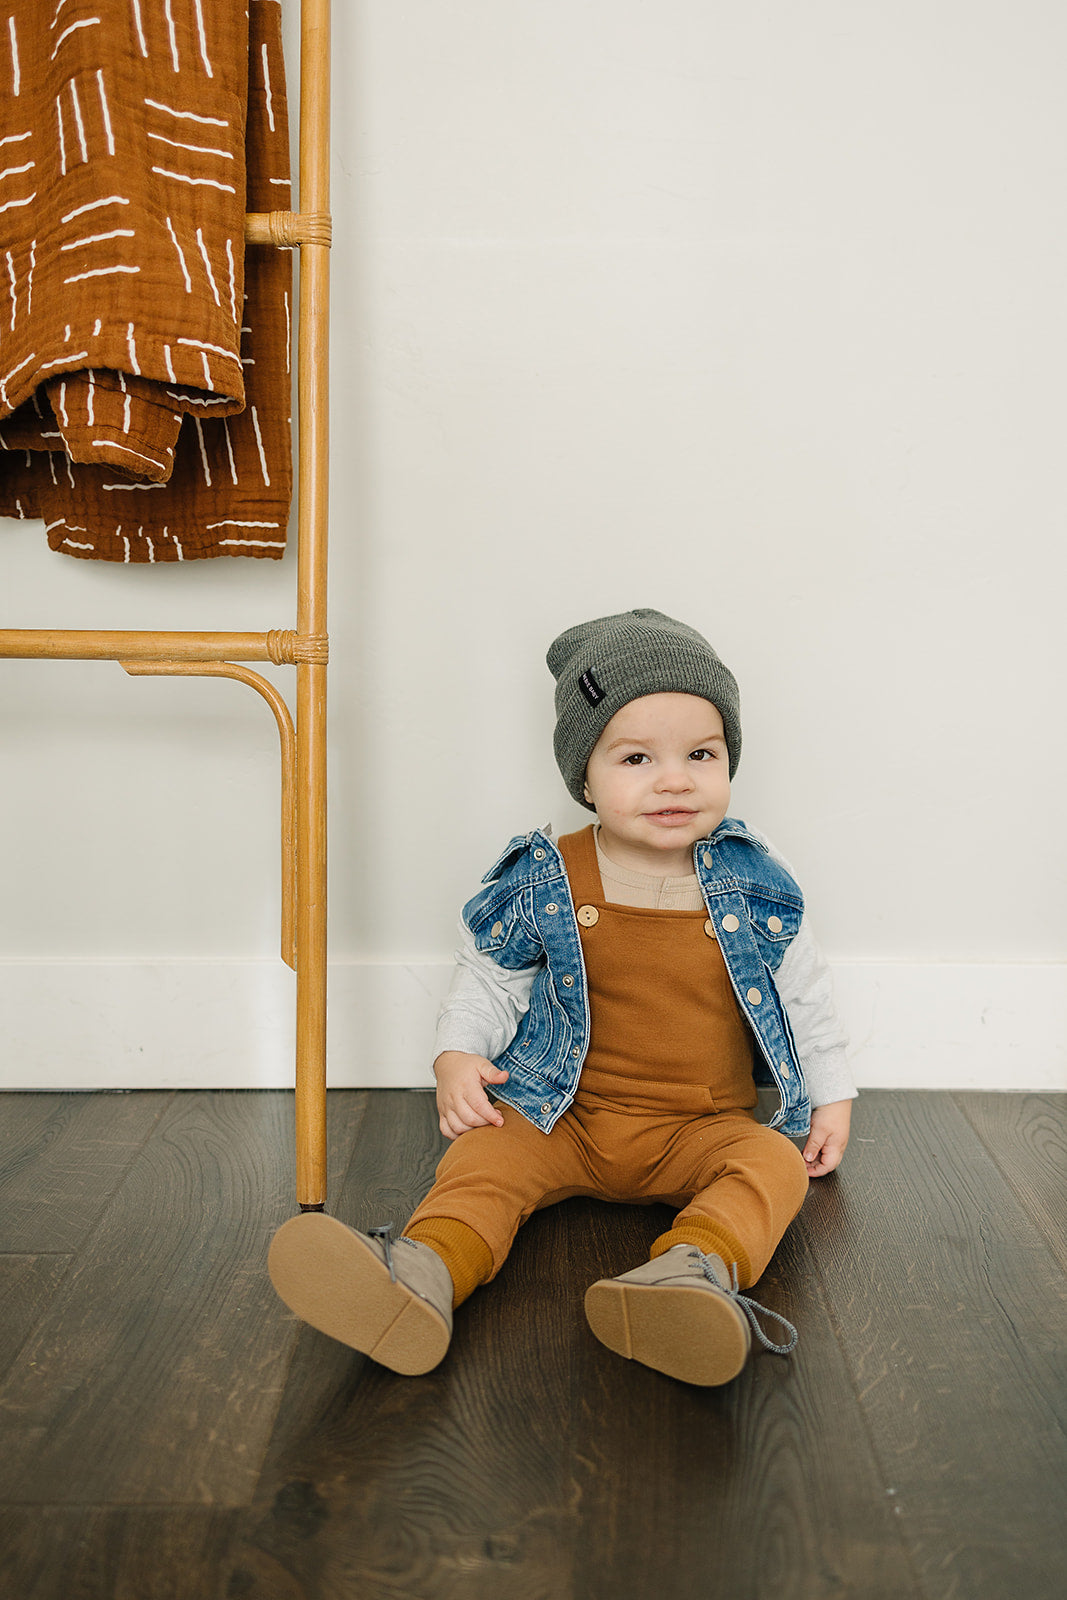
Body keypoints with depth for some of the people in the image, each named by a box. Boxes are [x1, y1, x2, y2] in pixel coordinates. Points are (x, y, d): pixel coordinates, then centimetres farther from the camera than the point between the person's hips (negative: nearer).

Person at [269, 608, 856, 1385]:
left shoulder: (756, 883, -3)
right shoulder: (544, 883, -5)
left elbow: (802, 987, 11)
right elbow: (489, 976, 8)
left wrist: (831, 1092, 12)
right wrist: (458, 1055, -7)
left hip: (703, 1128, 0)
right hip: (564, 1117, 1)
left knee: (775, 1164, -29)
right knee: (483, 1154, -24)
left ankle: (698, 1269, -55)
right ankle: (426, 1271, -48)